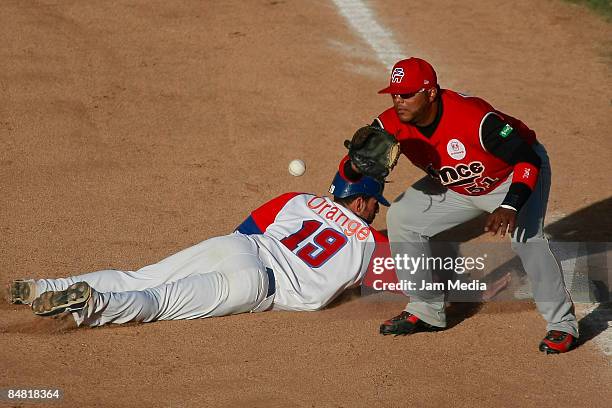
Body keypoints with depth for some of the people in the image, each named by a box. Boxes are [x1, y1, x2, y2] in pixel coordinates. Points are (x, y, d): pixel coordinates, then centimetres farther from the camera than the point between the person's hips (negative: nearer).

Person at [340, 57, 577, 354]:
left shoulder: (473, 117, -38)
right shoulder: (391, 124, -21)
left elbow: (528, 160, -34)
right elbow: (348, 170, -19)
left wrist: (510, 206, -49)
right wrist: (358, 164, -44)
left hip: (515, 175, -7)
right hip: (456, 188, 7)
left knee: (525, 236, -30)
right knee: (401, 217, 0)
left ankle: (562, 323, -14)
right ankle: (427, 311, 14)